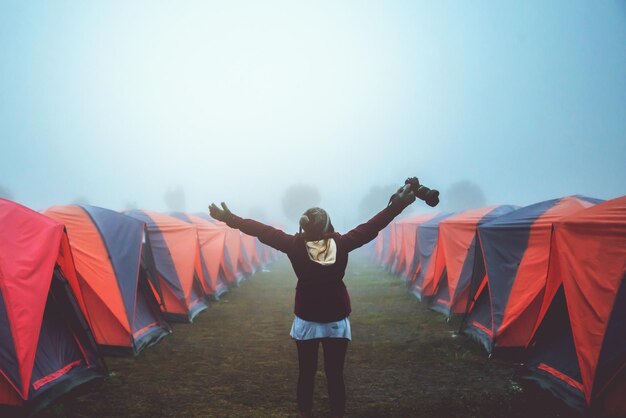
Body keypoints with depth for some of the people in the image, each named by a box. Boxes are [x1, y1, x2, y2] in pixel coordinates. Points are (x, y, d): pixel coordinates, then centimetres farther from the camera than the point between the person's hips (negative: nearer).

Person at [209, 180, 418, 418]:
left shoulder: (295, 245, -13)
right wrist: (397, 205, -1)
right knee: (335, 375, 5)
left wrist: (229, 218, -2)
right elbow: (372, 226, -8)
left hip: (307, 321, 0)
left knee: (306, 373, 10)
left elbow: (263, 231, -8)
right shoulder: (342, 244, -13)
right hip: (336, 321, 0)